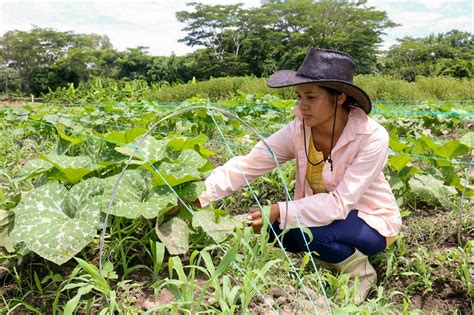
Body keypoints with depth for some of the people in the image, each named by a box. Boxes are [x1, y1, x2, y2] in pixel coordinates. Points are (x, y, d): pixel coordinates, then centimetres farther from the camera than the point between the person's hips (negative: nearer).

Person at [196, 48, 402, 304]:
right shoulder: (298, 131, -15)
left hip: (372, 222, -5)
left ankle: (359, 269, -2)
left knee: (305, 230, -31)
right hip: (321, 214, 5)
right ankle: (331, 257, 7)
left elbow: (339, 203, -30)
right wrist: (199, 195, -34)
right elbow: (247, 165, -23)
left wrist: (281, 212, -38)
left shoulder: (372, 137, -28)